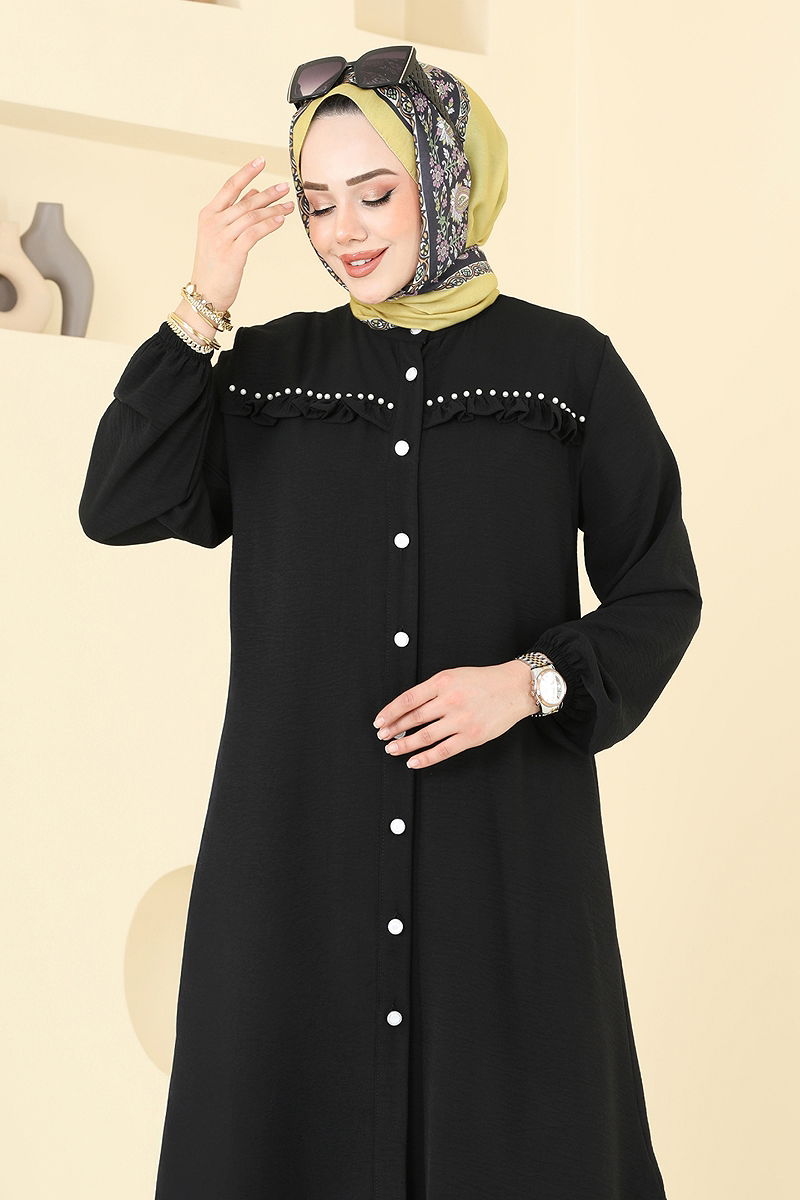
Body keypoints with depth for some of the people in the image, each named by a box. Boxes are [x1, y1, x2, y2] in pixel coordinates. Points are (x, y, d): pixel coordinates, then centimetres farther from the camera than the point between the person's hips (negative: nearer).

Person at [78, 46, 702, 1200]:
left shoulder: (566, 363, 1)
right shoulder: (270, 367, 7)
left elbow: (661, 588, 3)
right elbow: (117, 508, -5)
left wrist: (535, 681, -14)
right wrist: (204, 303, -7)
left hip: (506, 835, -1)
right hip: (299, 834, 2)